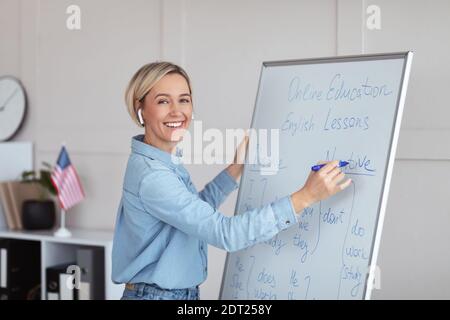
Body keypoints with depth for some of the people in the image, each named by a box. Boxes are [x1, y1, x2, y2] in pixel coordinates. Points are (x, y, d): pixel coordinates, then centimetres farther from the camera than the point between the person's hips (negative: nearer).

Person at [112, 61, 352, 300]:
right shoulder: (150, 176, -24)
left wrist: (236, 168, 12)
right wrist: (306, 196, -31)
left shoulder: (166, 163, 4)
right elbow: (224, 232, -29)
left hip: (183, 293, 9)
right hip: (155, 294, -9)